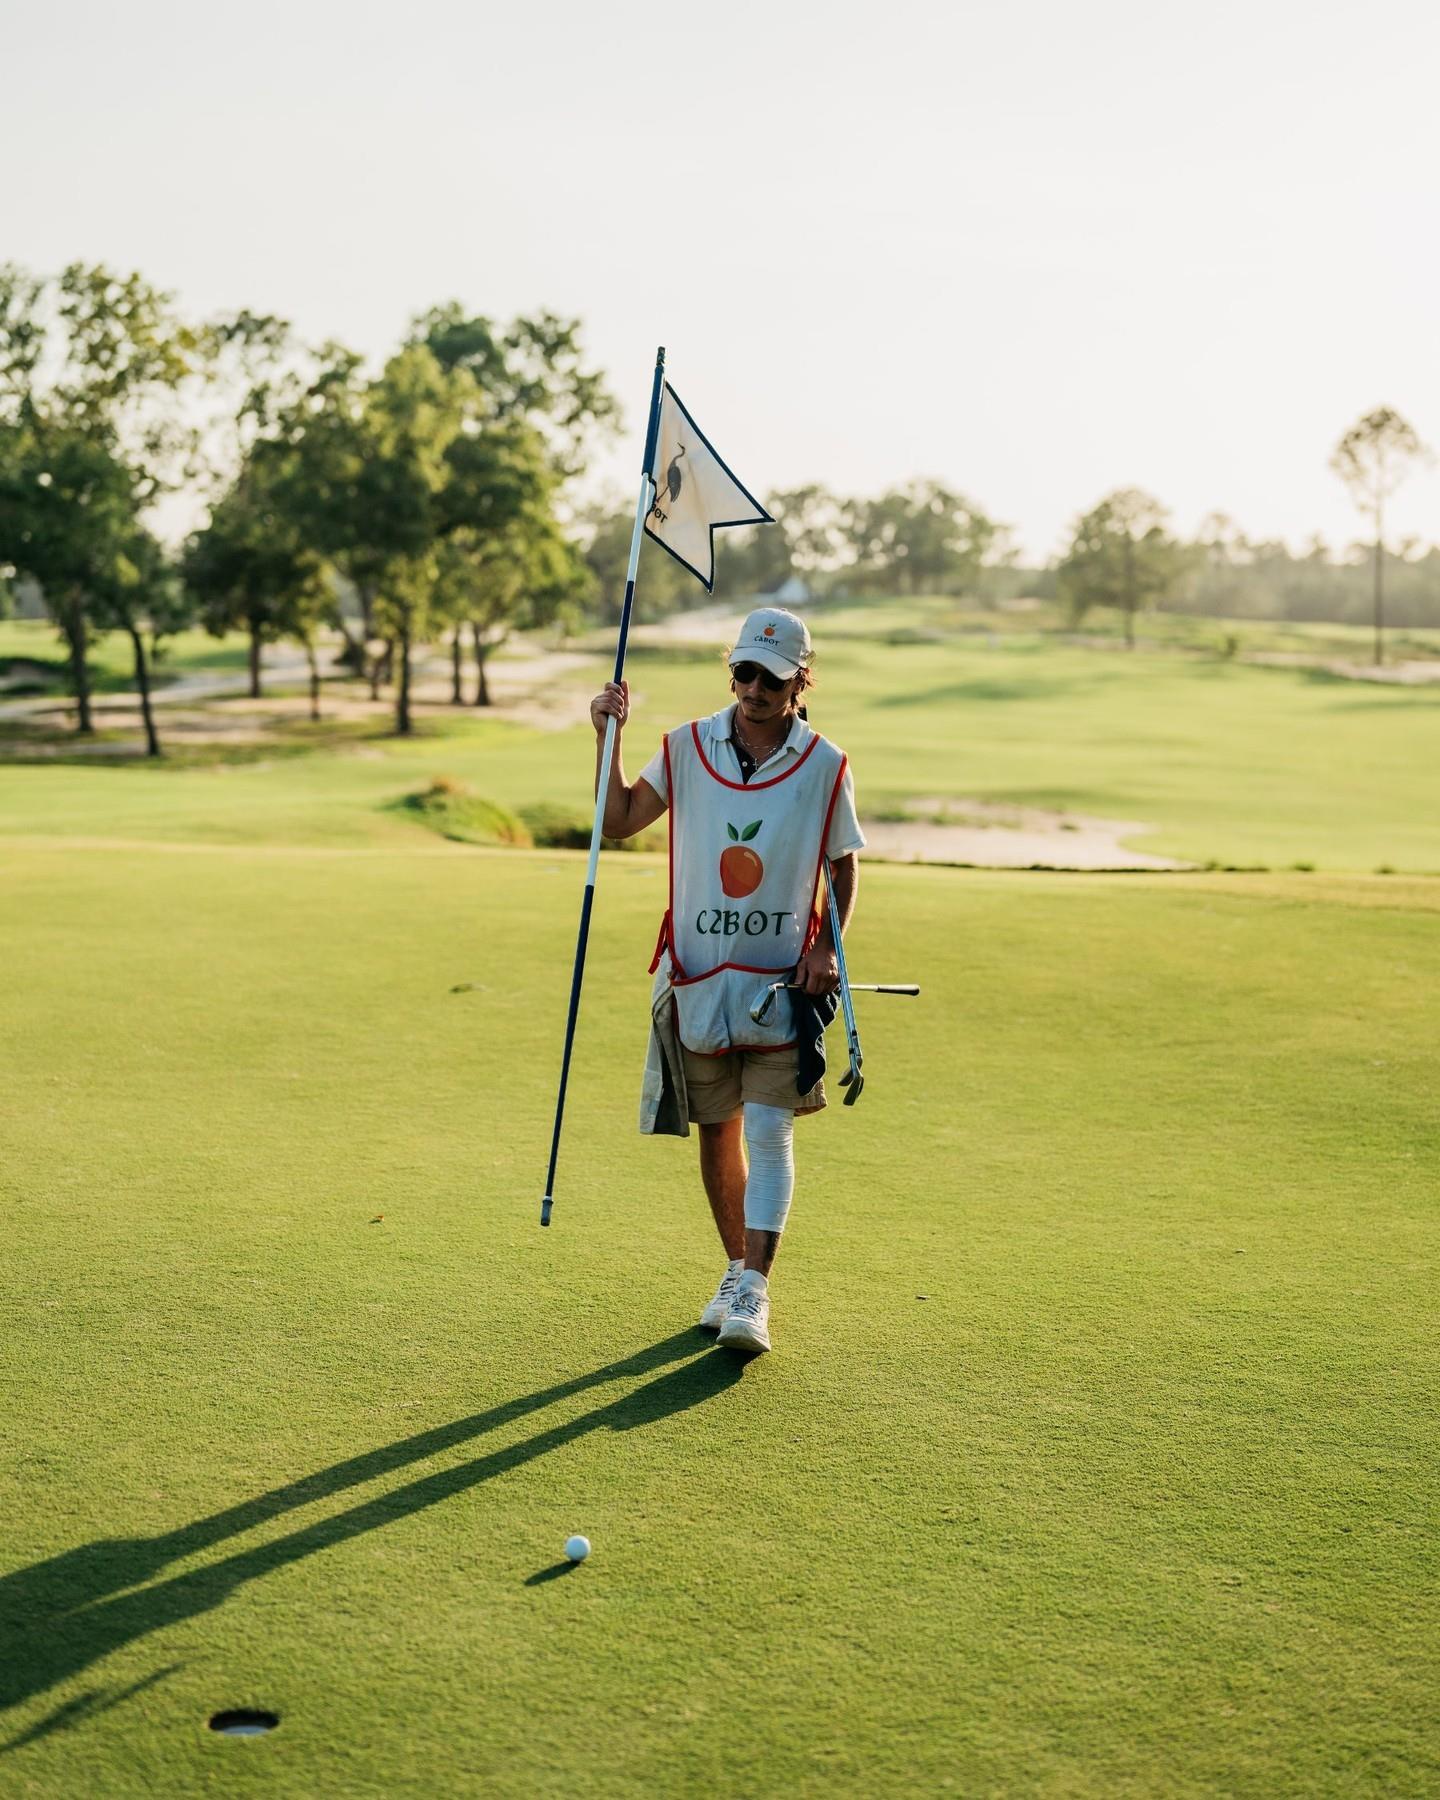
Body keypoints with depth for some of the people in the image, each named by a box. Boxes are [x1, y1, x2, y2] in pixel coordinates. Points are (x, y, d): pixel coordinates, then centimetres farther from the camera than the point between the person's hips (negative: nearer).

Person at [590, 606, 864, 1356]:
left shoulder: (824, 765, -4)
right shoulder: (688, 746, -1)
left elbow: (843, 864, 5)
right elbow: (619, 821, 2)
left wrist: (829, 946, -8)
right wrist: (609, 737, -9)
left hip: (783, 979, -2)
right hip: (697, 974, 2)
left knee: (769, 1131, -8)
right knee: (716, 1131, 11)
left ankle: (754, 1292, -4)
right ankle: (736, 1268, 27)